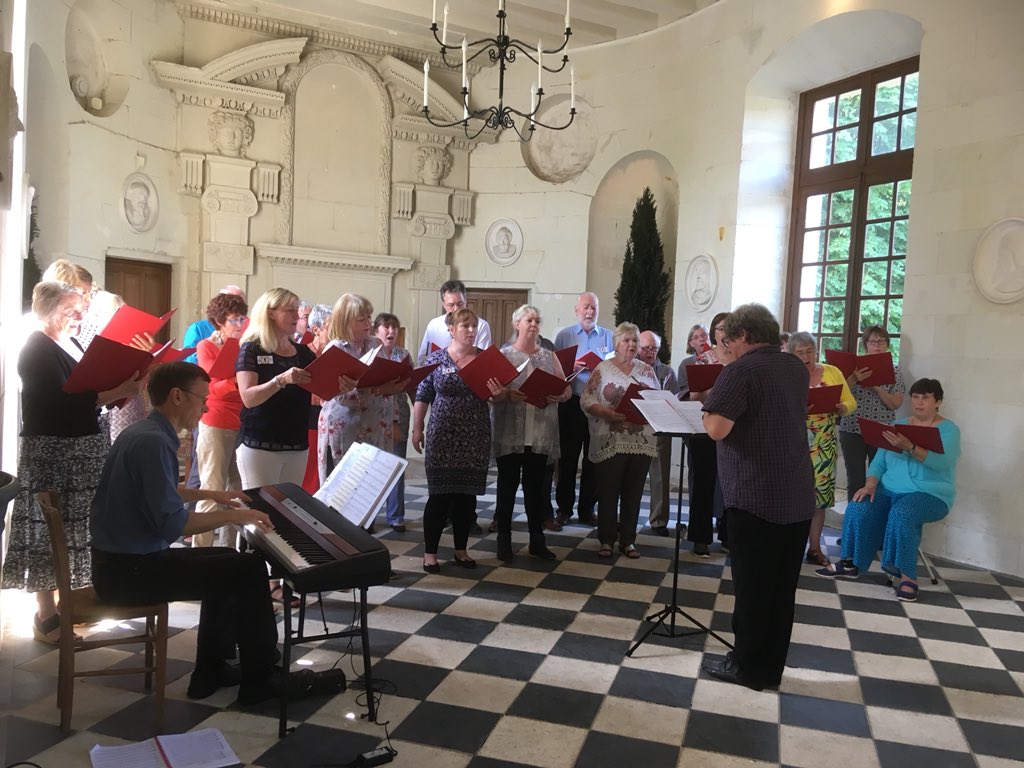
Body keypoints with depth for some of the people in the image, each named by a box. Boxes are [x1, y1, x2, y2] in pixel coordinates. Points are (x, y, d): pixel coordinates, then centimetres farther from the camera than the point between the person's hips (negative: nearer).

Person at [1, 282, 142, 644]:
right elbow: (65, 401, -25)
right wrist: (121, 390, -31)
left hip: (79, 451, 8)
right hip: (52, 455, -8)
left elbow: (87, 388, 15)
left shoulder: (71, 344, 13)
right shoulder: (37, 350, -14)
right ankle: (47, 617, 8)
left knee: (72, 530, 15)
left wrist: (123, 383, -2)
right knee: (50, 532, 0)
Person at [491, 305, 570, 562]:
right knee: (508, 485, 3)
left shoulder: (549, 356, 11)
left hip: (541, 433, 3)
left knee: (535, 485, 9)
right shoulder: (503, 355, 2)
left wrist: (558, 396, -14)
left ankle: (537, 540, 18)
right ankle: (504, 540, 12)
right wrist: (507, 395, -23)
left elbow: (566, 389, 7)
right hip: (510, 433, -3)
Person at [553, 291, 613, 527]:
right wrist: (570, 367, -15)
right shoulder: (564, 336, 7)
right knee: (568, 456, 3)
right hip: (571, 403, -1)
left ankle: (587, 508, 16)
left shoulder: (609, 337, 10)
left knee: (594, 459, 6)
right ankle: (564, 507, 13)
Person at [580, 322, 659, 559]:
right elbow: (586, 400, -5)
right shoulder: (602, 369, -1)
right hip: (610, 442, -3)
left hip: (640, 442, 3)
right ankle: (606, 540, 17)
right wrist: (606, 413, -19)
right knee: (608, 492, 3)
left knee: (633, 493, 9)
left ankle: (628, 540, 21)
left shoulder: (647, 370, 9)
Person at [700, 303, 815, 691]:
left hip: (755, 496, -7)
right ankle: (772, 666, 24)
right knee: (782, 586, 13)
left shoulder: (742, 369, -14)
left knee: (752, 585, 4)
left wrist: (710, 407, -2)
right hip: (798, 496, 7)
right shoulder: (797, 367, 11)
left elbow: (716, 429, -22)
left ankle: (748, 666, 15)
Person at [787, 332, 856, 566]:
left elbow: (851, 402, 8)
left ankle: (815, 547, 17)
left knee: (820, 493, 6)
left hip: (824, 445, 3)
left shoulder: (832, 372, 7)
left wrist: (842, 408, -14)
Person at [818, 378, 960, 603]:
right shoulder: (898, 425, 13)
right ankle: (851, 562, -11)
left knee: (901, 515, -35)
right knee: (858, 508, -23)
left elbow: (941, 461, -22)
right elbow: (879, 461, 8)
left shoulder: (948, 429, -2)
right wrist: (870, 485, -11)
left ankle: (906, 576, -24)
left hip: (929, 495, -4)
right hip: (890, 491, 5)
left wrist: (909, 447, -37)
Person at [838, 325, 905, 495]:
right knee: (855, 479, -1)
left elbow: (895, 404, -3)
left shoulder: (895, 371, 5)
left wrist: (876, 387, -15)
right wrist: (853, 379, -17)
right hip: (852, 430, 0)